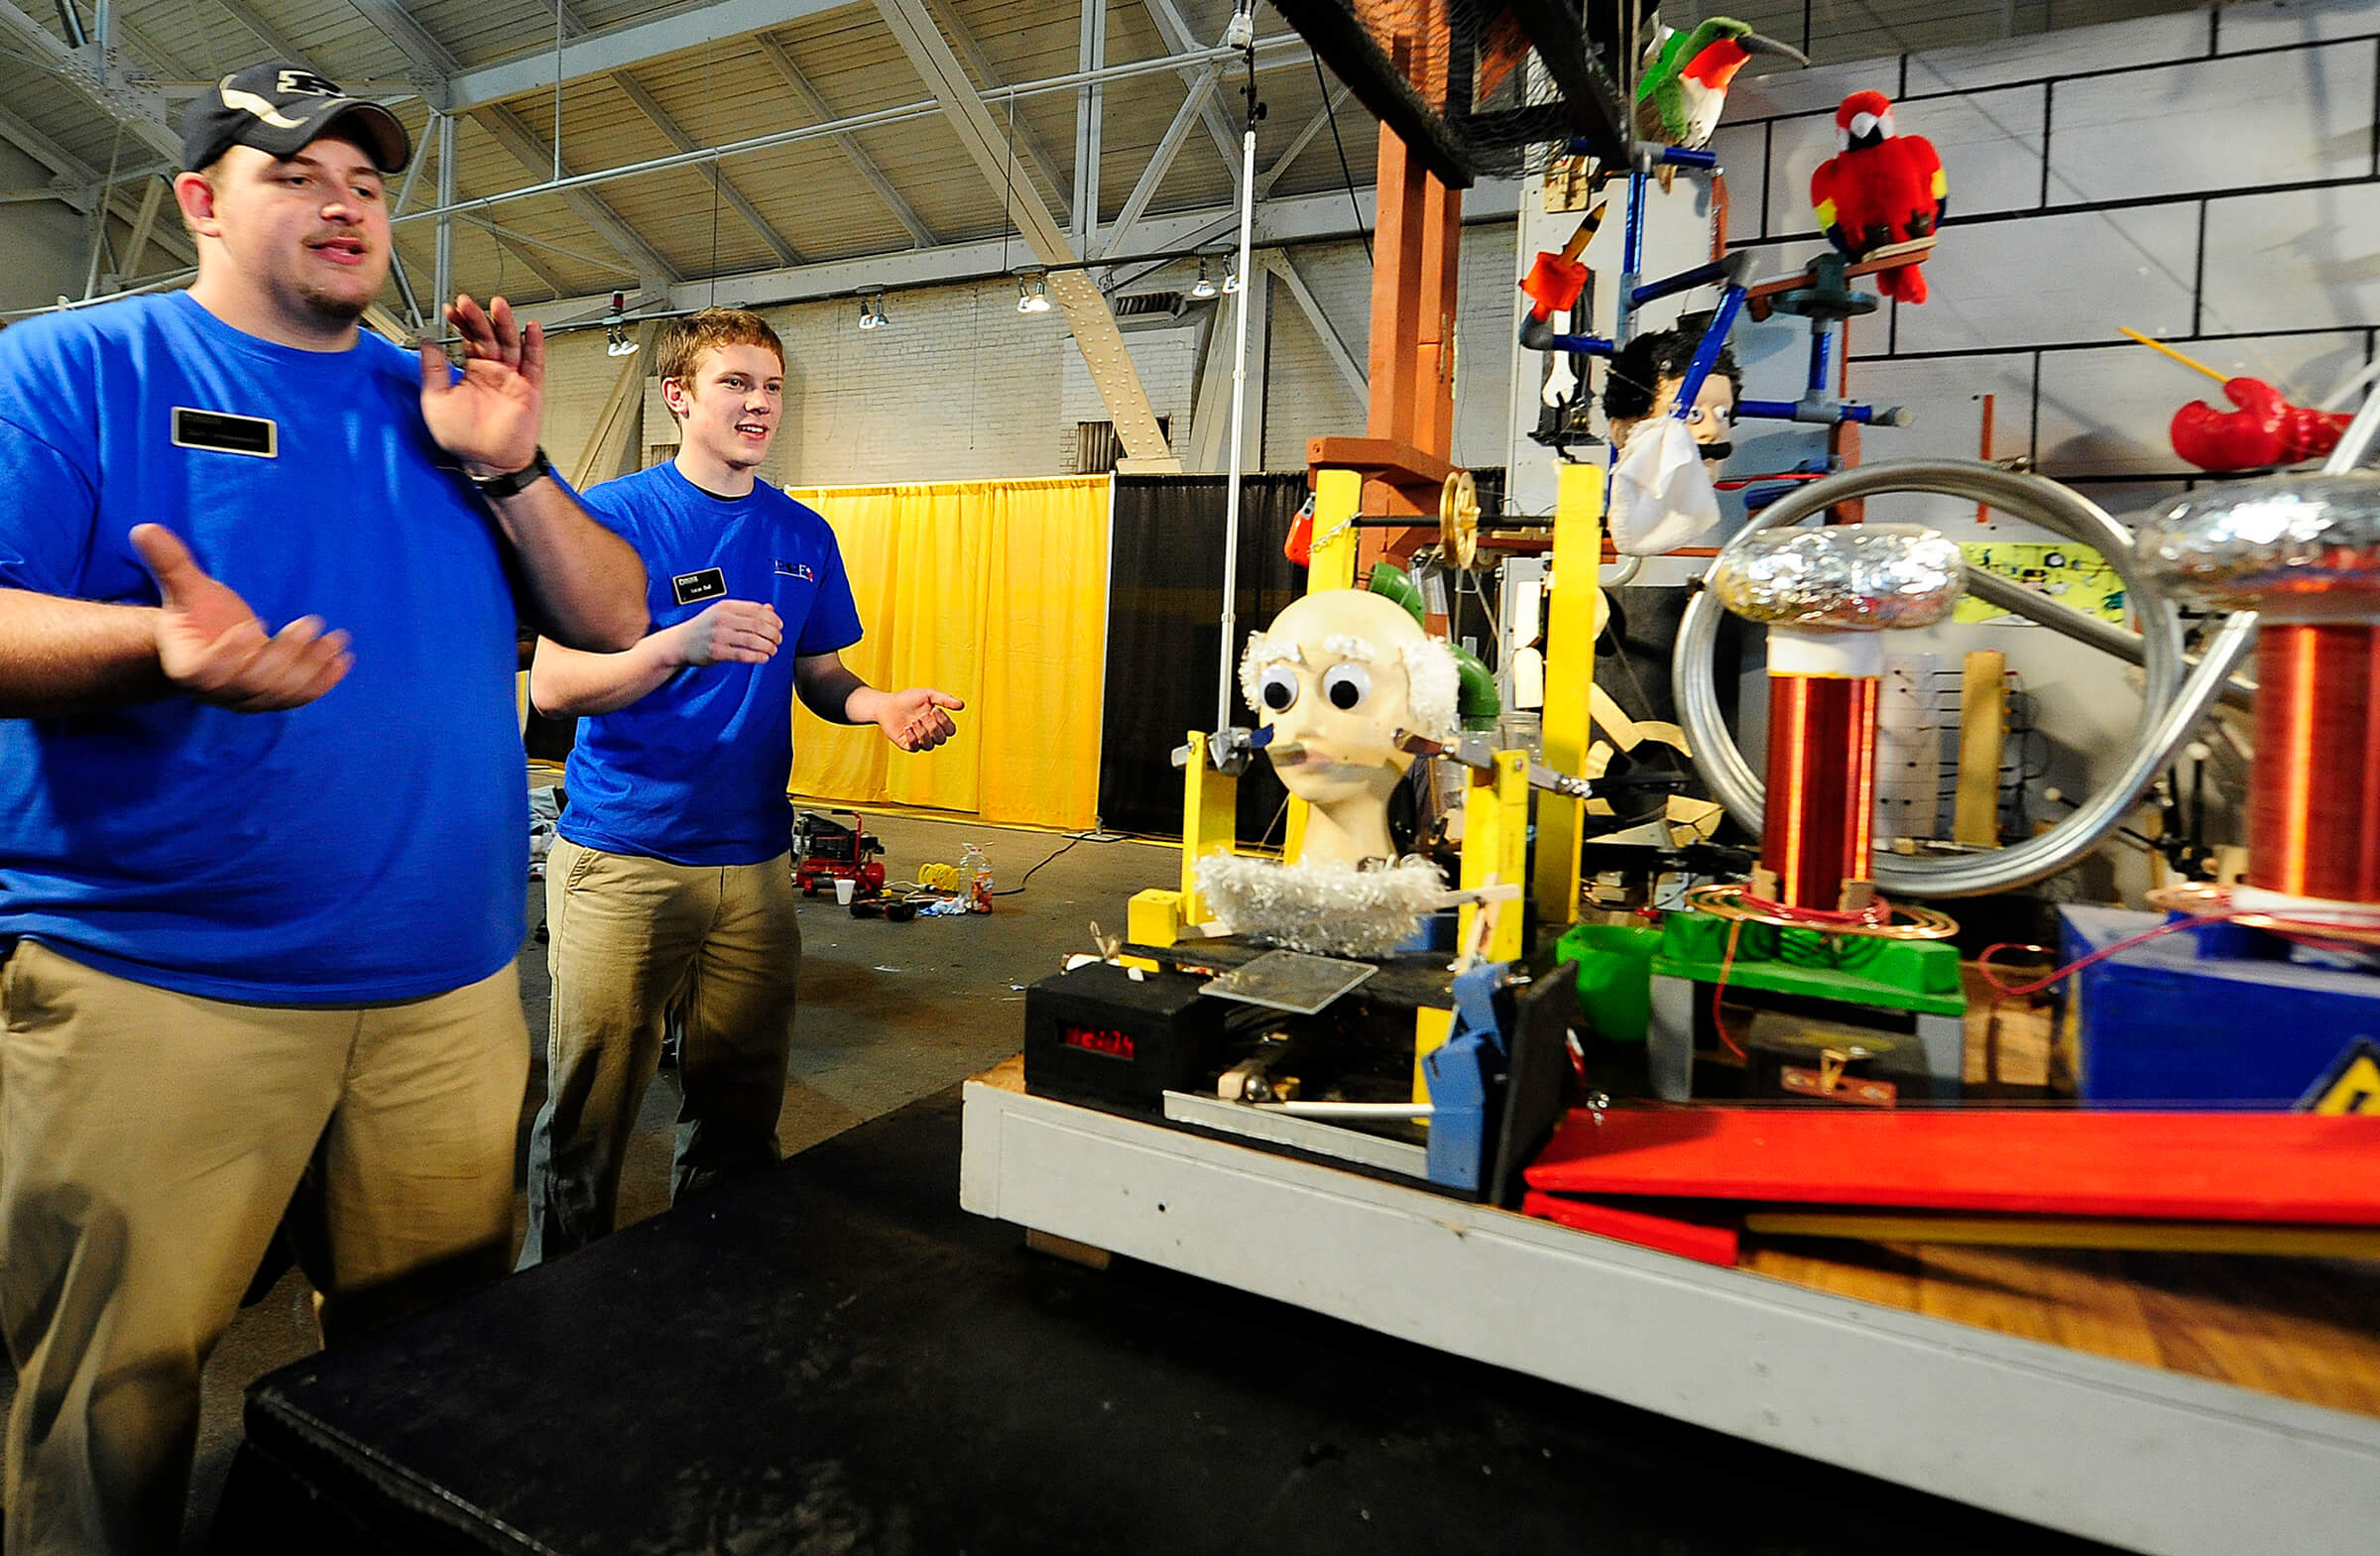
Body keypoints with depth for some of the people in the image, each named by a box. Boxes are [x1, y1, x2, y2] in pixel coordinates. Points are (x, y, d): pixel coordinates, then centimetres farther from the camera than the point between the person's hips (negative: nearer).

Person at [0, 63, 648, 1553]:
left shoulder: (442, 405, 14)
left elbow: (614, 617, 8)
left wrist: (509, 468, -6)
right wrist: (159, 644, -28)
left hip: (451, 981, 4)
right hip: (156, 983, -3)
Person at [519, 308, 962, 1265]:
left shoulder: (805, 537, 11)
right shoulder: (611, 517, -3)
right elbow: (551, 685, -10)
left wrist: (884, 707, -6)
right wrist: (683, 644, -27)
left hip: (753, 861, 4)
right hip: (619, 856, -4)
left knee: (740, 1115, 13)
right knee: (588, 1116, 4)